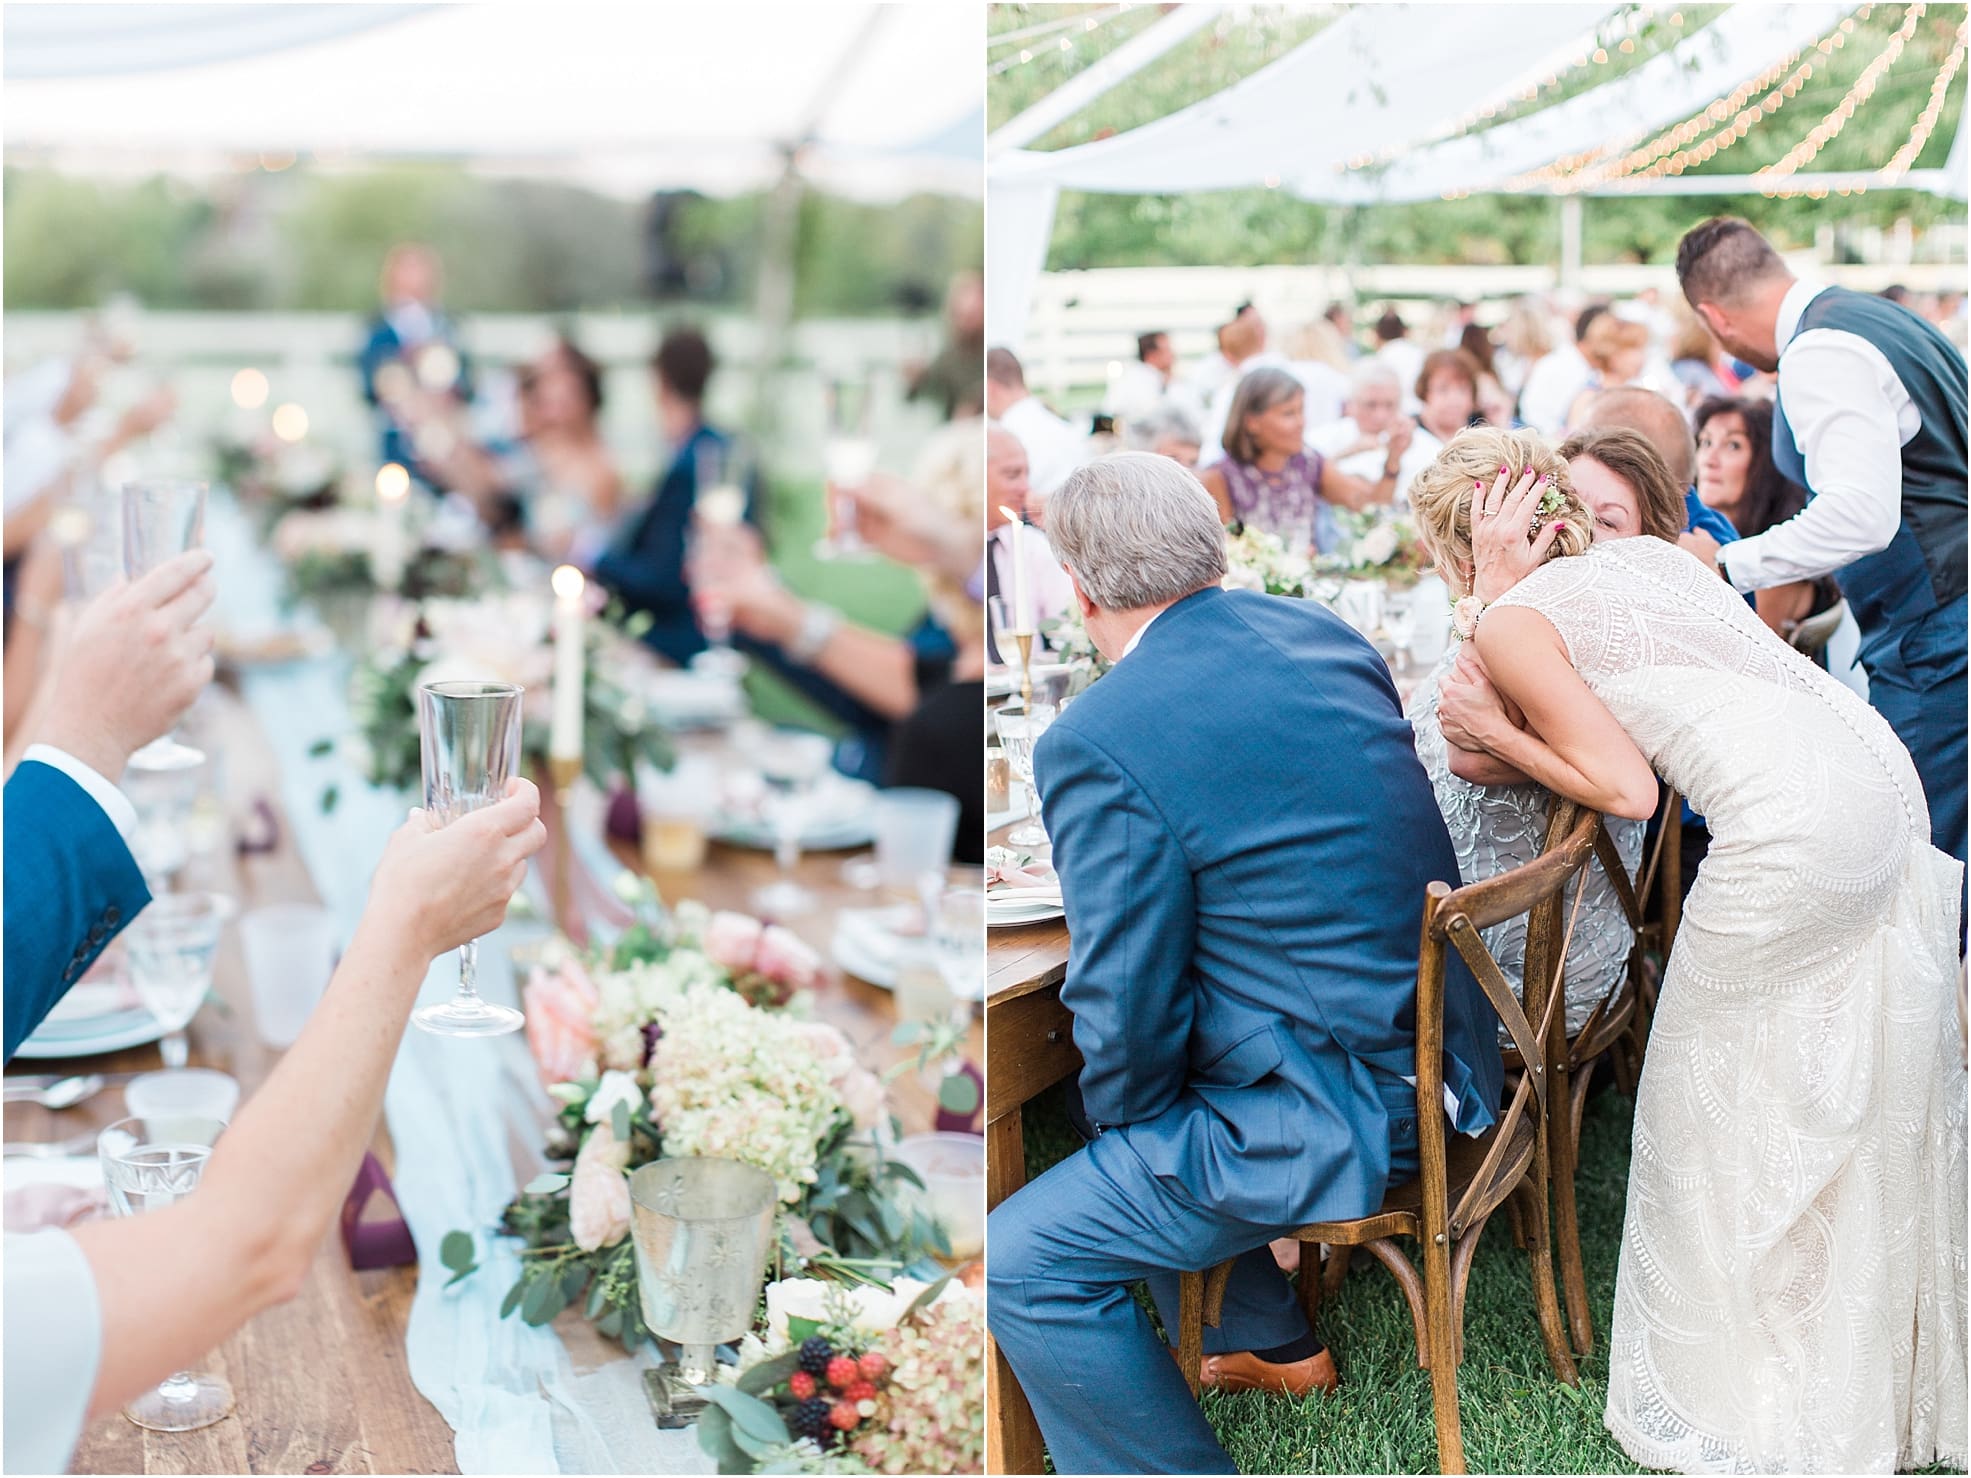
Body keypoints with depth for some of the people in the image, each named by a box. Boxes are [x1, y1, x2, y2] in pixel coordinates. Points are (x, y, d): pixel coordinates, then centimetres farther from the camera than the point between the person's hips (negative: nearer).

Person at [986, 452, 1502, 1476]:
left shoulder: (1095, 745, -22)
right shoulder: (1323, 632, 4)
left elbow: (1126, 1015, -18)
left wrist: (1122, 1115, 4)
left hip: (1336, 1114, -9)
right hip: (1436, 1050, 9)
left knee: (1023, 1262, -3)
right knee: (1107, 1115, 28)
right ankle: (1276, 1347, 42)